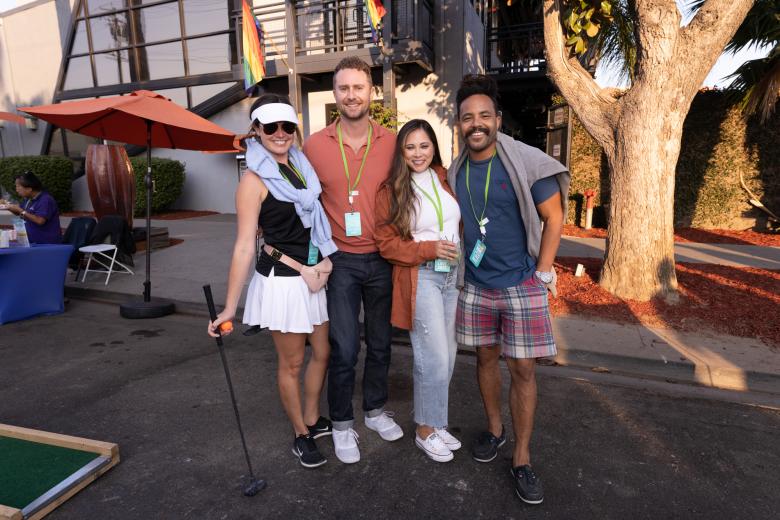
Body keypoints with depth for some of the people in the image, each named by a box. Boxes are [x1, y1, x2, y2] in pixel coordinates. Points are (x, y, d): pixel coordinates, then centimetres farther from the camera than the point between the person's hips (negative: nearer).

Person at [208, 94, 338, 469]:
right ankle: (301, 435, 29)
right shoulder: (255, 181, -13)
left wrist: (323, 265, 8)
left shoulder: (300, 164, 7)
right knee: (292, 363, 9)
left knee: (322, 352, 18)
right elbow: (244, 246, -16)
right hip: (281, 280, -7)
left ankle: (313, 419, 39)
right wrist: (229, 307, -17)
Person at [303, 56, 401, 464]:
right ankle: (342, 423, 26)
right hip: (339, 261, -2)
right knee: (344, 348, 3)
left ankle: (375, 410, 38)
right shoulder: (315, 144, -3)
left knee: (380, 342, 15)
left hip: (382, 259, 2)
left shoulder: (392, 142, -1)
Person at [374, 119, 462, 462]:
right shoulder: (391, 190, -7)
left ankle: (435, 421, 32)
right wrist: (429, 250, -18)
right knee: (434, 358, -2)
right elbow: (386, 243, -10)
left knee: (447, 354, 13)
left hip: (453, 274, 6)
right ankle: (425, 430, 20)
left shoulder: (445, 179, 8)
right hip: (420, 279, -6)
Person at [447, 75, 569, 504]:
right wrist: (458, 267, 9)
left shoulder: (526, 163, -11)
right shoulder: (455, 171, 2)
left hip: (522, 285, -3)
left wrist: (542, 274, -8)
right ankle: (494, 430, 37)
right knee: (486, 358, 15)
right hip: (475, 285, 4)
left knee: (523, 370, 2)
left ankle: (522, 459, 18)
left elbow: (554, 218, -5)